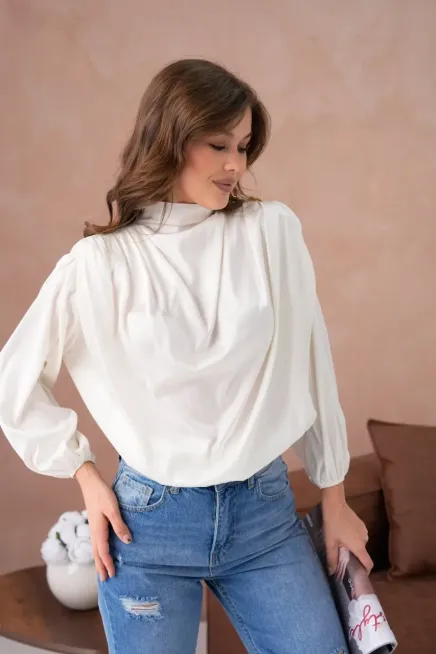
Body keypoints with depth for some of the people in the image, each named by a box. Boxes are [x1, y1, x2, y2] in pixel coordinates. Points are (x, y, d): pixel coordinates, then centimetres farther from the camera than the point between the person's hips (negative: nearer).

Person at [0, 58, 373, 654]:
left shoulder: (274, 231, -4)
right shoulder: (101, 261, -7)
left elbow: (311, 366, 3)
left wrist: (335, 496, 8)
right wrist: (86, 475, 2)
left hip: (266, 511, 2)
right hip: (149, 520, -1)